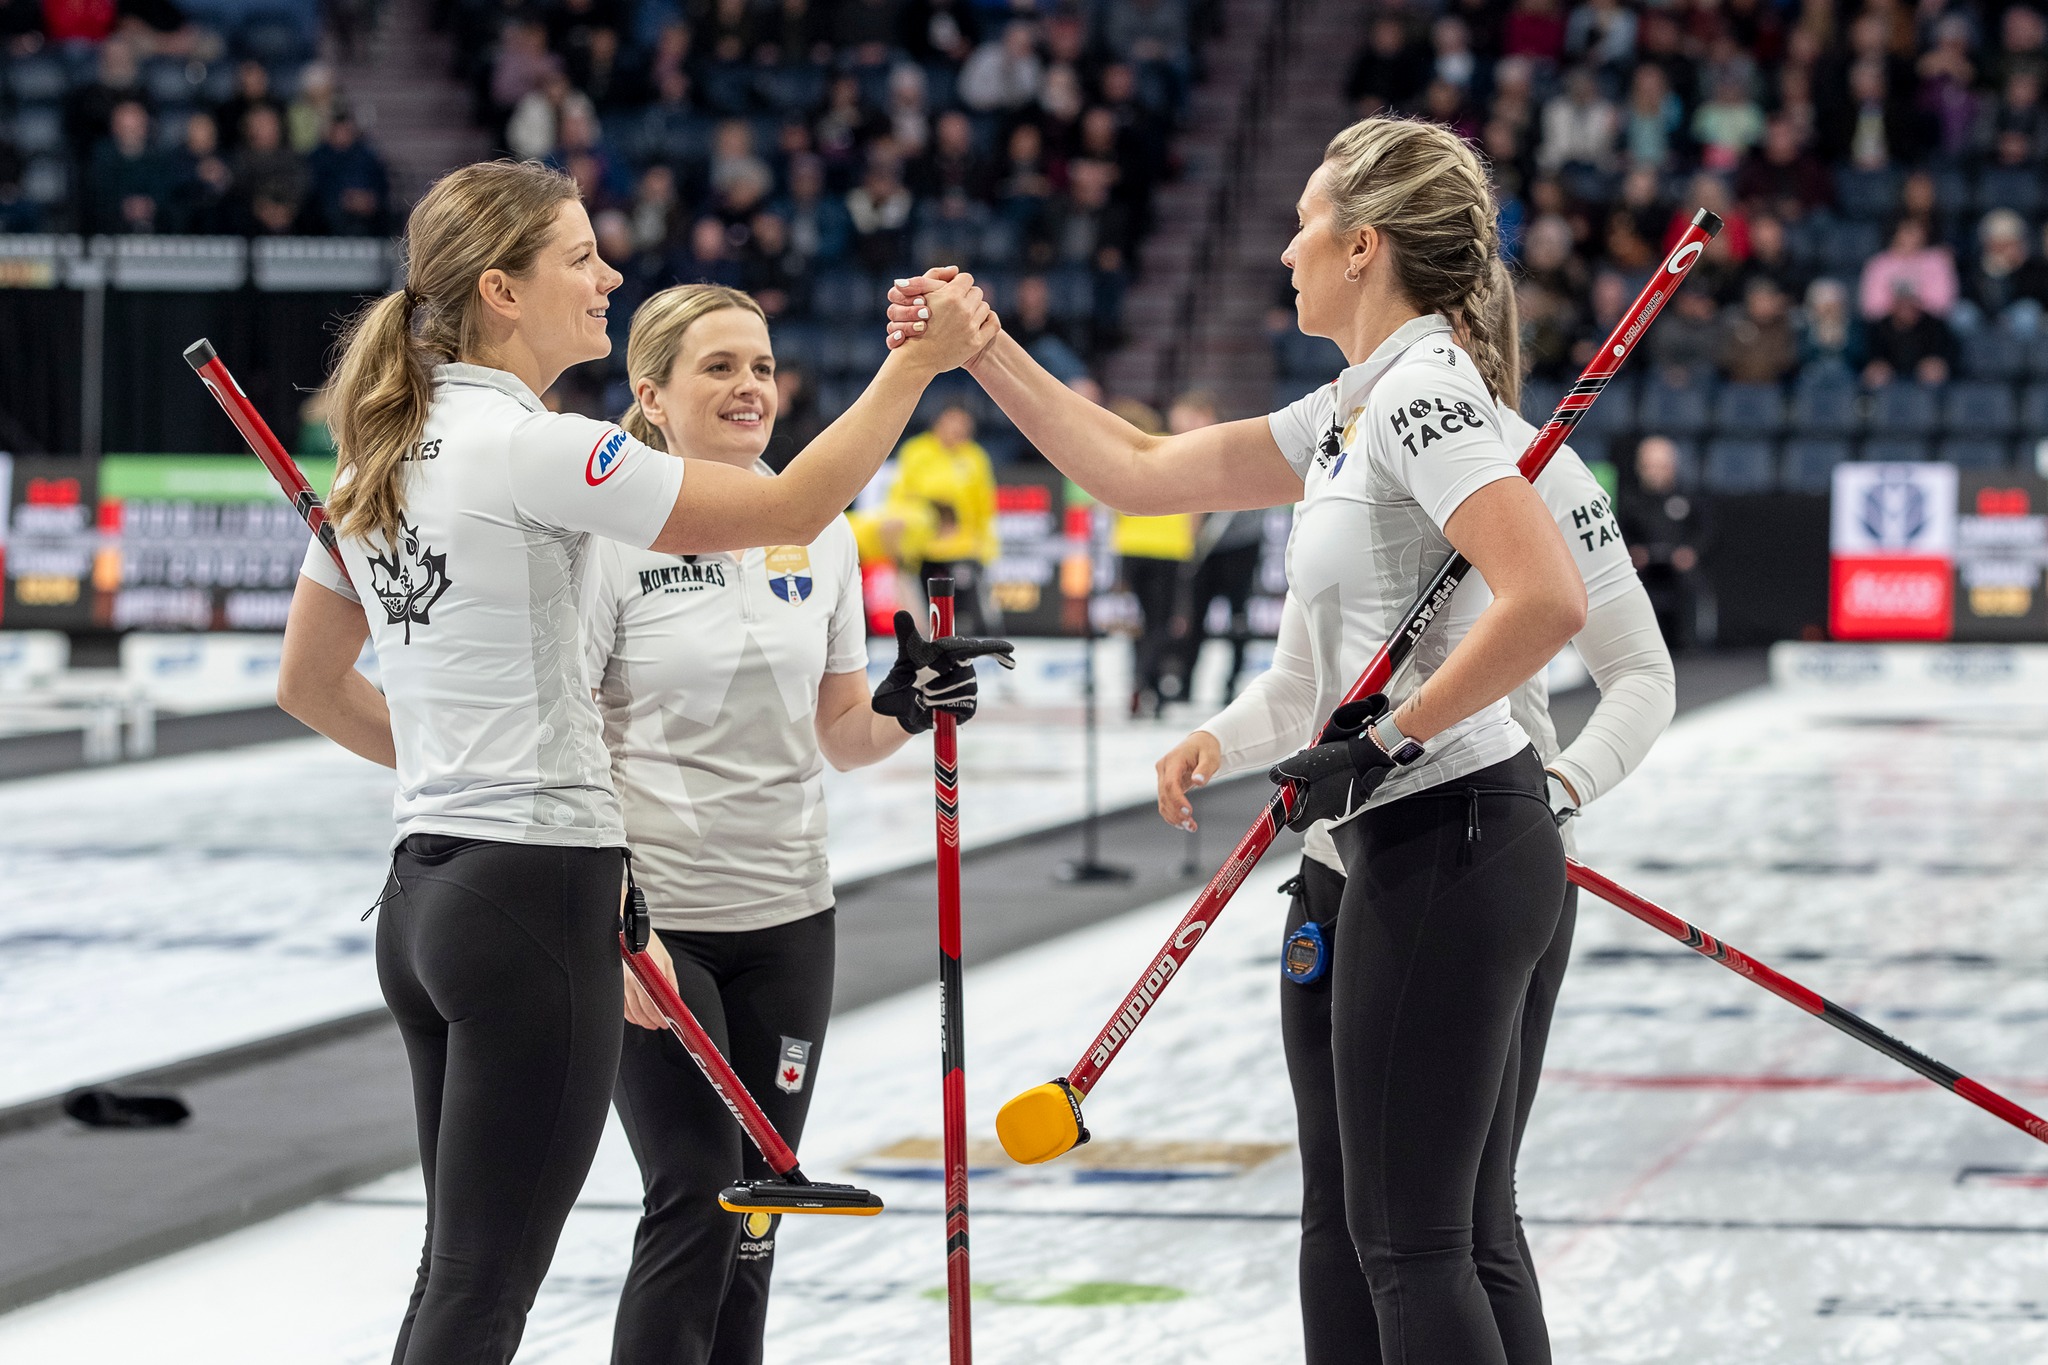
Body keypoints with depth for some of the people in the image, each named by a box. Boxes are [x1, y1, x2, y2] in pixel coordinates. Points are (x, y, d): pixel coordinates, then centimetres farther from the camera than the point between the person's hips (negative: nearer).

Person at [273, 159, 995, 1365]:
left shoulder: (388, 450, 11)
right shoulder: (528, 449, -15)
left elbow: (310, 685, 19)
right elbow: (791, 507, -15)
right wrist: (921, 364, -9)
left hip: (428, 895, 9)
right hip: (537, 893, -9)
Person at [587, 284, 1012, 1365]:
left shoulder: (816, 528, 8)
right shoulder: (612, 532, -9)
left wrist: (904, 709, -9)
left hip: (786, 919, 5)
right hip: (651, 913, -5)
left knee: (753, 1215, 8)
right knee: (695, 1197, -11)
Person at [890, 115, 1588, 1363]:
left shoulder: (1424, 391, -15)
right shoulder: (1359, 408, 14)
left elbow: (1548, 602, -28)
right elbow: (1142, 472, 21)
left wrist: (1387, 739, -20)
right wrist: (980, 353, 19)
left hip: (1444, 841, -10)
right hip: (1456, 840, 10)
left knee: (1408, 1240, -5)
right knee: (1458, 1228, 13)